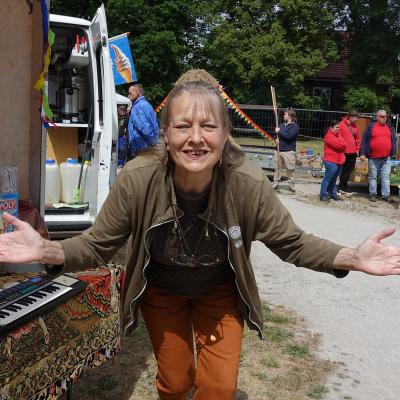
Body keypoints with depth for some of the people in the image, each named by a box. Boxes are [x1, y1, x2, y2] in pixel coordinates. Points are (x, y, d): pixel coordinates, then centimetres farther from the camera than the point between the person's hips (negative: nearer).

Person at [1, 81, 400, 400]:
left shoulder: (249, 185, -30)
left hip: (219, 291, 0)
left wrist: (351, 258, -33)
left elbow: (292, 242, -16)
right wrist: (48, 251, -39)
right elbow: (97, 245, -19)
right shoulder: (136, 179, -32)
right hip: (160, 291, 0)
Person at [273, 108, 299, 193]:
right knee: (278, 168, 8)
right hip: (279, 150, 6)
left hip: (289, 151, -6)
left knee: (290, 169, -1)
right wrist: (277, 139, -4)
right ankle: (276, 184, 16)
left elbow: (289, 136, -19)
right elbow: (277, 133, 19)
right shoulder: (281, 125, 14)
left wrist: (279, 131, -10)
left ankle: (291, 185, 8)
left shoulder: (294, 126, -5)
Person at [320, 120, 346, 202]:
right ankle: (323, 195, -3)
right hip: (331, 161, -9)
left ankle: (333, 193, 22)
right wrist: (342, 145, 1)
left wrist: (342, 146, -8)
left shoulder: (338, 134, 17)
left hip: (338, 161, 9)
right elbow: (339, 145, -19)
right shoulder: (329, 136, -12)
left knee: (333, 179, 15)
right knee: (327, 178, -7)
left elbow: (343, 144, 11)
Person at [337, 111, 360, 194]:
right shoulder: (342, 125, -8)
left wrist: (357, 150, 11)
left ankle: (343, 187, 17)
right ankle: (341, 187, 8)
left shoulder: (355, 126, 13)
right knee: (343, 171, 0)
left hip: (353, 153, 7)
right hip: (344, 153, -7)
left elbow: (358, 139, 19)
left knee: (348, 171, 9)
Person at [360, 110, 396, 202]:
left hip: (386, 158, 3)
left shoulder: (389, 128, 14)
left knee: (386, 177, 0)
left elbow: (393, 140, 21)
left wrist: (393, 152, 13)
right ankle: (373, 194, 13)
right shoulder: (371, 127, 1)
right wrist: (362, 153, -7)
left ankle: (385, 195, 2)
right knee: (372, 176, 5)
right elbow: (364, 140, -1)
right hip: (373, 158, -3)